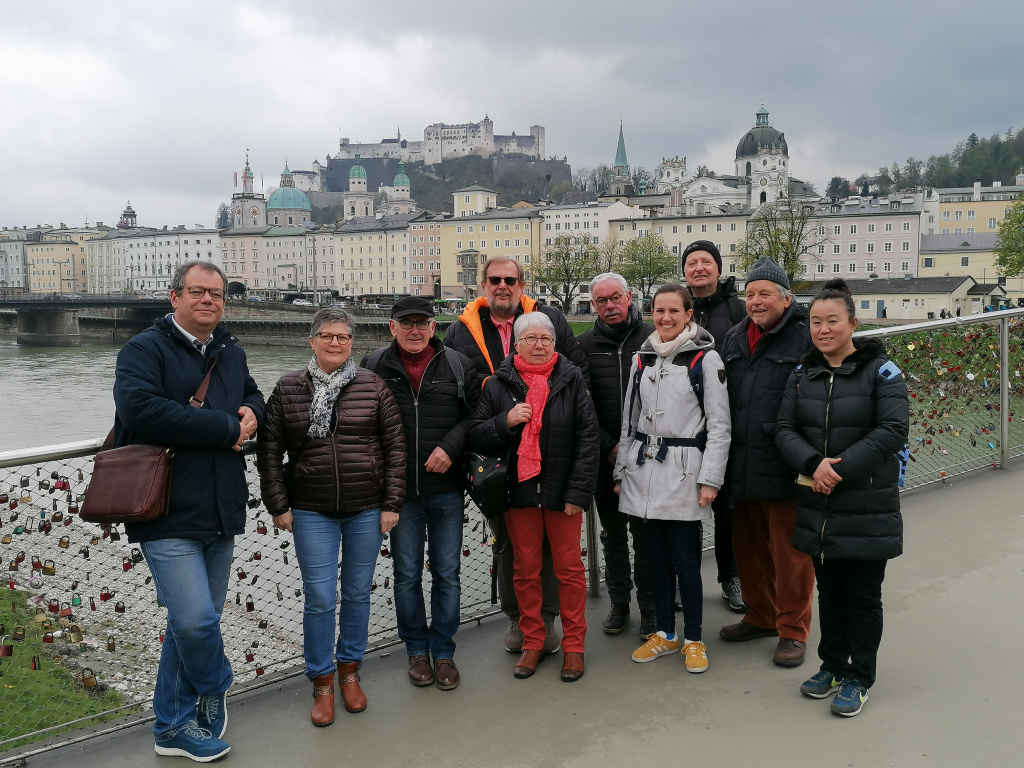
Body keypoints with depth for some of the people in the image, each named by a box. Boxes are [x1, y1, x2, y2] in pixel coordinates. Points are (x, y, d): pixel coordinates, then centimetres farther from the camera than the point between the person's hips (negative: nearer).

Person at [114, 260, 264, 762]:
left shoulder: (230, 353, 15)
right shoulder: (144, 350, -7)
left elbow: (253, 399, 29)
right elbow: (142, 410, -24)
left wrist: (252, 415, 2)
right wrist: (227, 428, -18)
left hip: (220, 513, 7)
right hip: (169, 515, -7)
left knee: (193, 620, 14)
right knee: (195, 619, -13)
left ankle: (173, 726, 29)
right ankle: (214, 691, 20)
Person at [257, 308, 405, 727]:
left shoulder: (373, 386, -1)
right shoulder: (288, 389, 1)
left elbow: (395, 448, 0)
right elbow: (269, 451, 3)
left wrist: (391, 504, -3)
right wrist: (279, 505, -1)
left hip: (367, 509, 1)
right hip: (312, 512, 0)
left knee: (358, 593, 11)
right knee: (319, 598, 1)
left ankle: (350, 671, 30)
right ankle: (321, 683, 18)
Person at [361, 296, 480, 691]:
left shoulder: (458, 365, 1)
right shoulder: (374, 367, 1)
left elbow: (477, 414, 3)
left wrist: (451, 446, -13)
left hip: (446, 489, 0)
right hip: (400, 491, 0)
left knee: (447, 573, 8)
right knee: (407, 575, 11)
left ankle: (443, 651, 23)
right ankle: (417, 649, 28)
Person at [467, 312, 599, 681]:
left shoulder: (572, 379, 0)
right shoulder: (498, 384, 4)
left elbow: (588, 437, -3)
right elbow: (476, 436, 4)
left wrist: (578, 491, -8)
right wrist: (505, 421, -15)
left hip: (563, 492, -1)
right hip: (518, 492, 2)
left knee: (569, 568, 5)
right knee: (526, 569, 10)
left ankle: (573, 645, 19)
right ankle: (532, 642, 24)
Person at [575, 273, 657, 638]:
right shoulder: (584, 345, 4)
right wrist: (610, 447, -6)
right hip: (604, 457, 2)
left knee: (645, 533, 2)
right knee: (613, 533, 13)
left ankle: (649, 607, 16)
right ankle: (619, 602, 26)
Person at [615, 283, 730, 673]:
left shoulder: (705, 358, -4)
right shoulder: (643, 358, 11)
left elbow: (719, 425, -5)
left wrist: (710, 479, -10)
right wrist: (622, 471, 14)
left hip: (684, 471, -4)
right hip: (645, 470, 5)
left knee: (684, 557, -1)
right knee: (657, 555, 11)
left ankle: (693, 640, 15)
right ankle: (665, 633, 24)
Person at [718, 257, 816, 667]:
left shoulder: (806, 339, -8)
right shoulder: (734, 340, 14)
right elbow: (721, 401, 20)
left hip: (785, 470, -7)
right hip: (742, 469, 7)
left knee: (790, 553, 3)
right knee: (749, 548, 18)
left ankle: (792, 632, 18)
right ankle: (760, 617, 36)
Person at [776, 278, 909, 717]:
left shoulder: (880, 371, -7)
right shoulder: (802, 374, 7)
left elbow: (893, 430, -15)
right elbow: (785, 429, 1)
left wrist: (841, 470, -20)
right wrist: (813, 464, -18)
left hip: (867, 508, -4)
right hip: (817, 507, 4)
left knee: (863, 596, 7)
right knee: (829, 590, 16)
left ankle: (859, 678, 21)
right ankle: (832, 665, 32)